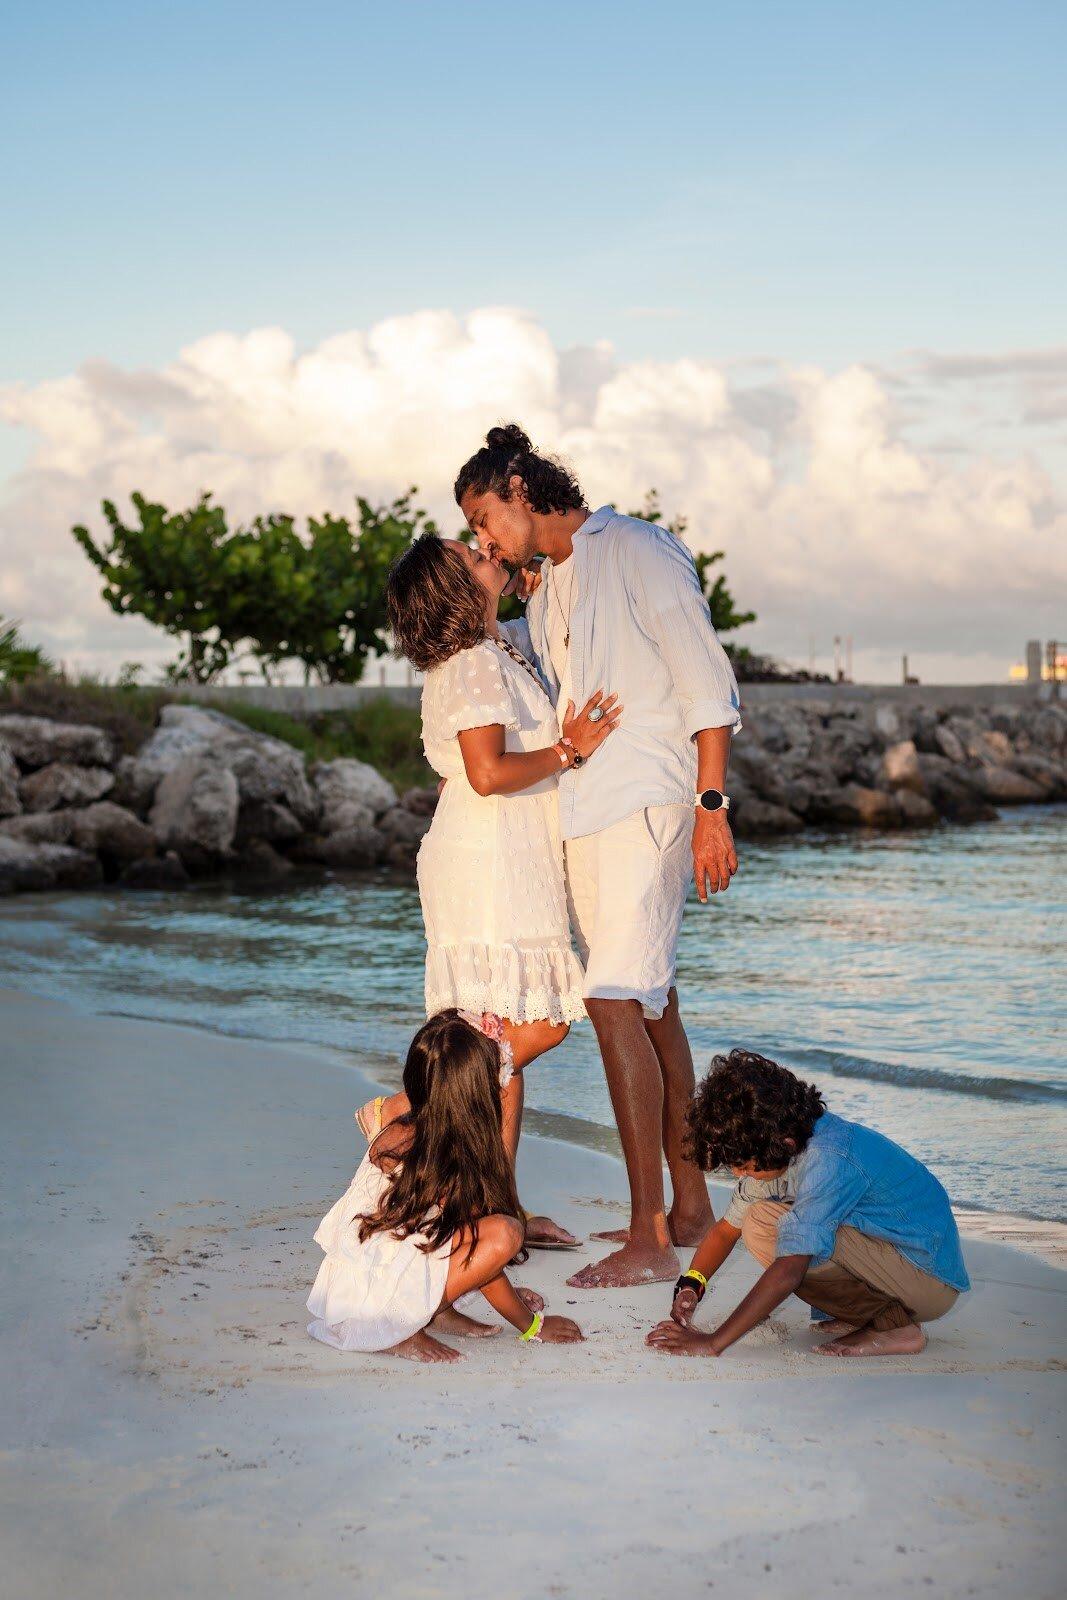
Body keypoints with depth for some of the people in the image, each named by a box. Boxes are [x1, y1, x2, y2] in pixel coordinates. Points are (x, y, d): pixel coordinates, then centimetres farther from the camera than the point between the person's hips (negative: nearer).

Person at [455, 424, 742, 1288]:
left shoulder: (637, 552, -6)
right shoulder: (546, 587, 19)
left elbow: (707, 685, -10)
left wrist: (712, 809, -16)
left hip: (644, 803, -9)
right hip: (580, 812, 9)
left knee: (617, 1001, -15)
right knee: (651, 1006, 12)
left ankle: (649, 1238, -14)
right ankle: (690, 1208, 20)